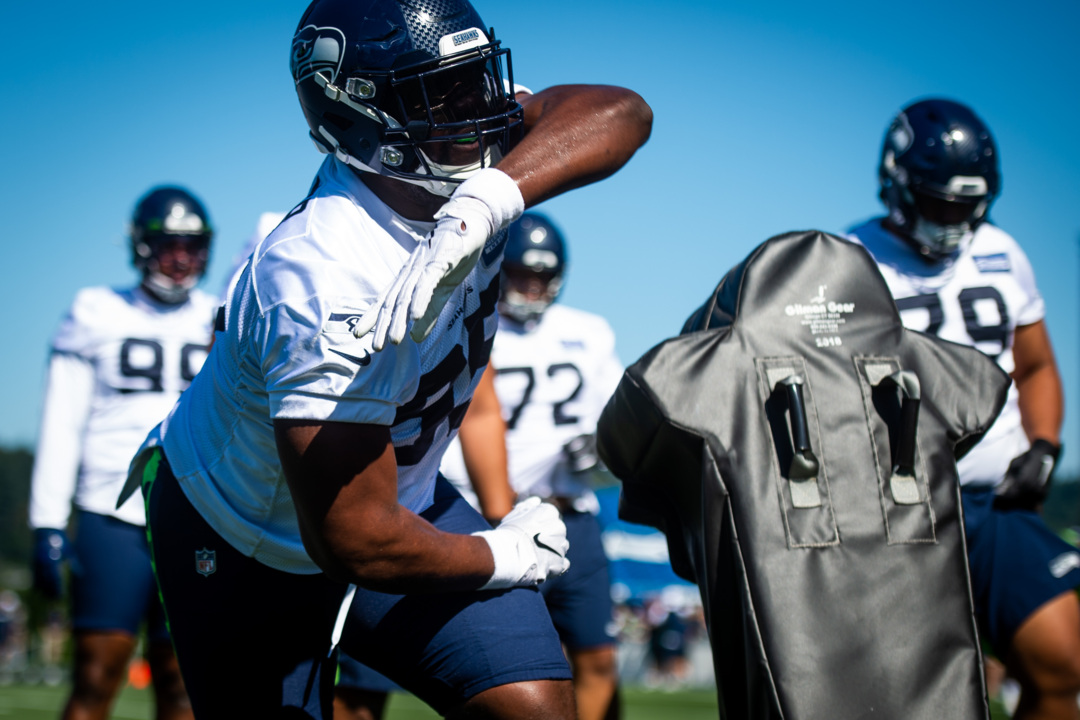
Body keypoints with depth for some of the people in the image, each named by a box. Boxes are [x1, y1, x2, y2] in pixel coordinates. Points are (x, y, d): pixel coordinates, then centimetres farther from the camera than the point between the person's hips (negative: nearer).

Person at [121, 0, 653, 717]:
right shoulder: (330, 288, -38)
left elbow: (621, 113, -32)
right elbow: (356, 542, -35)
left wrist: (483, 204, -48)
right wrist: (505, 556, -17)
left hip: (398, 492, 6)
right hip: (245, 547, -6)